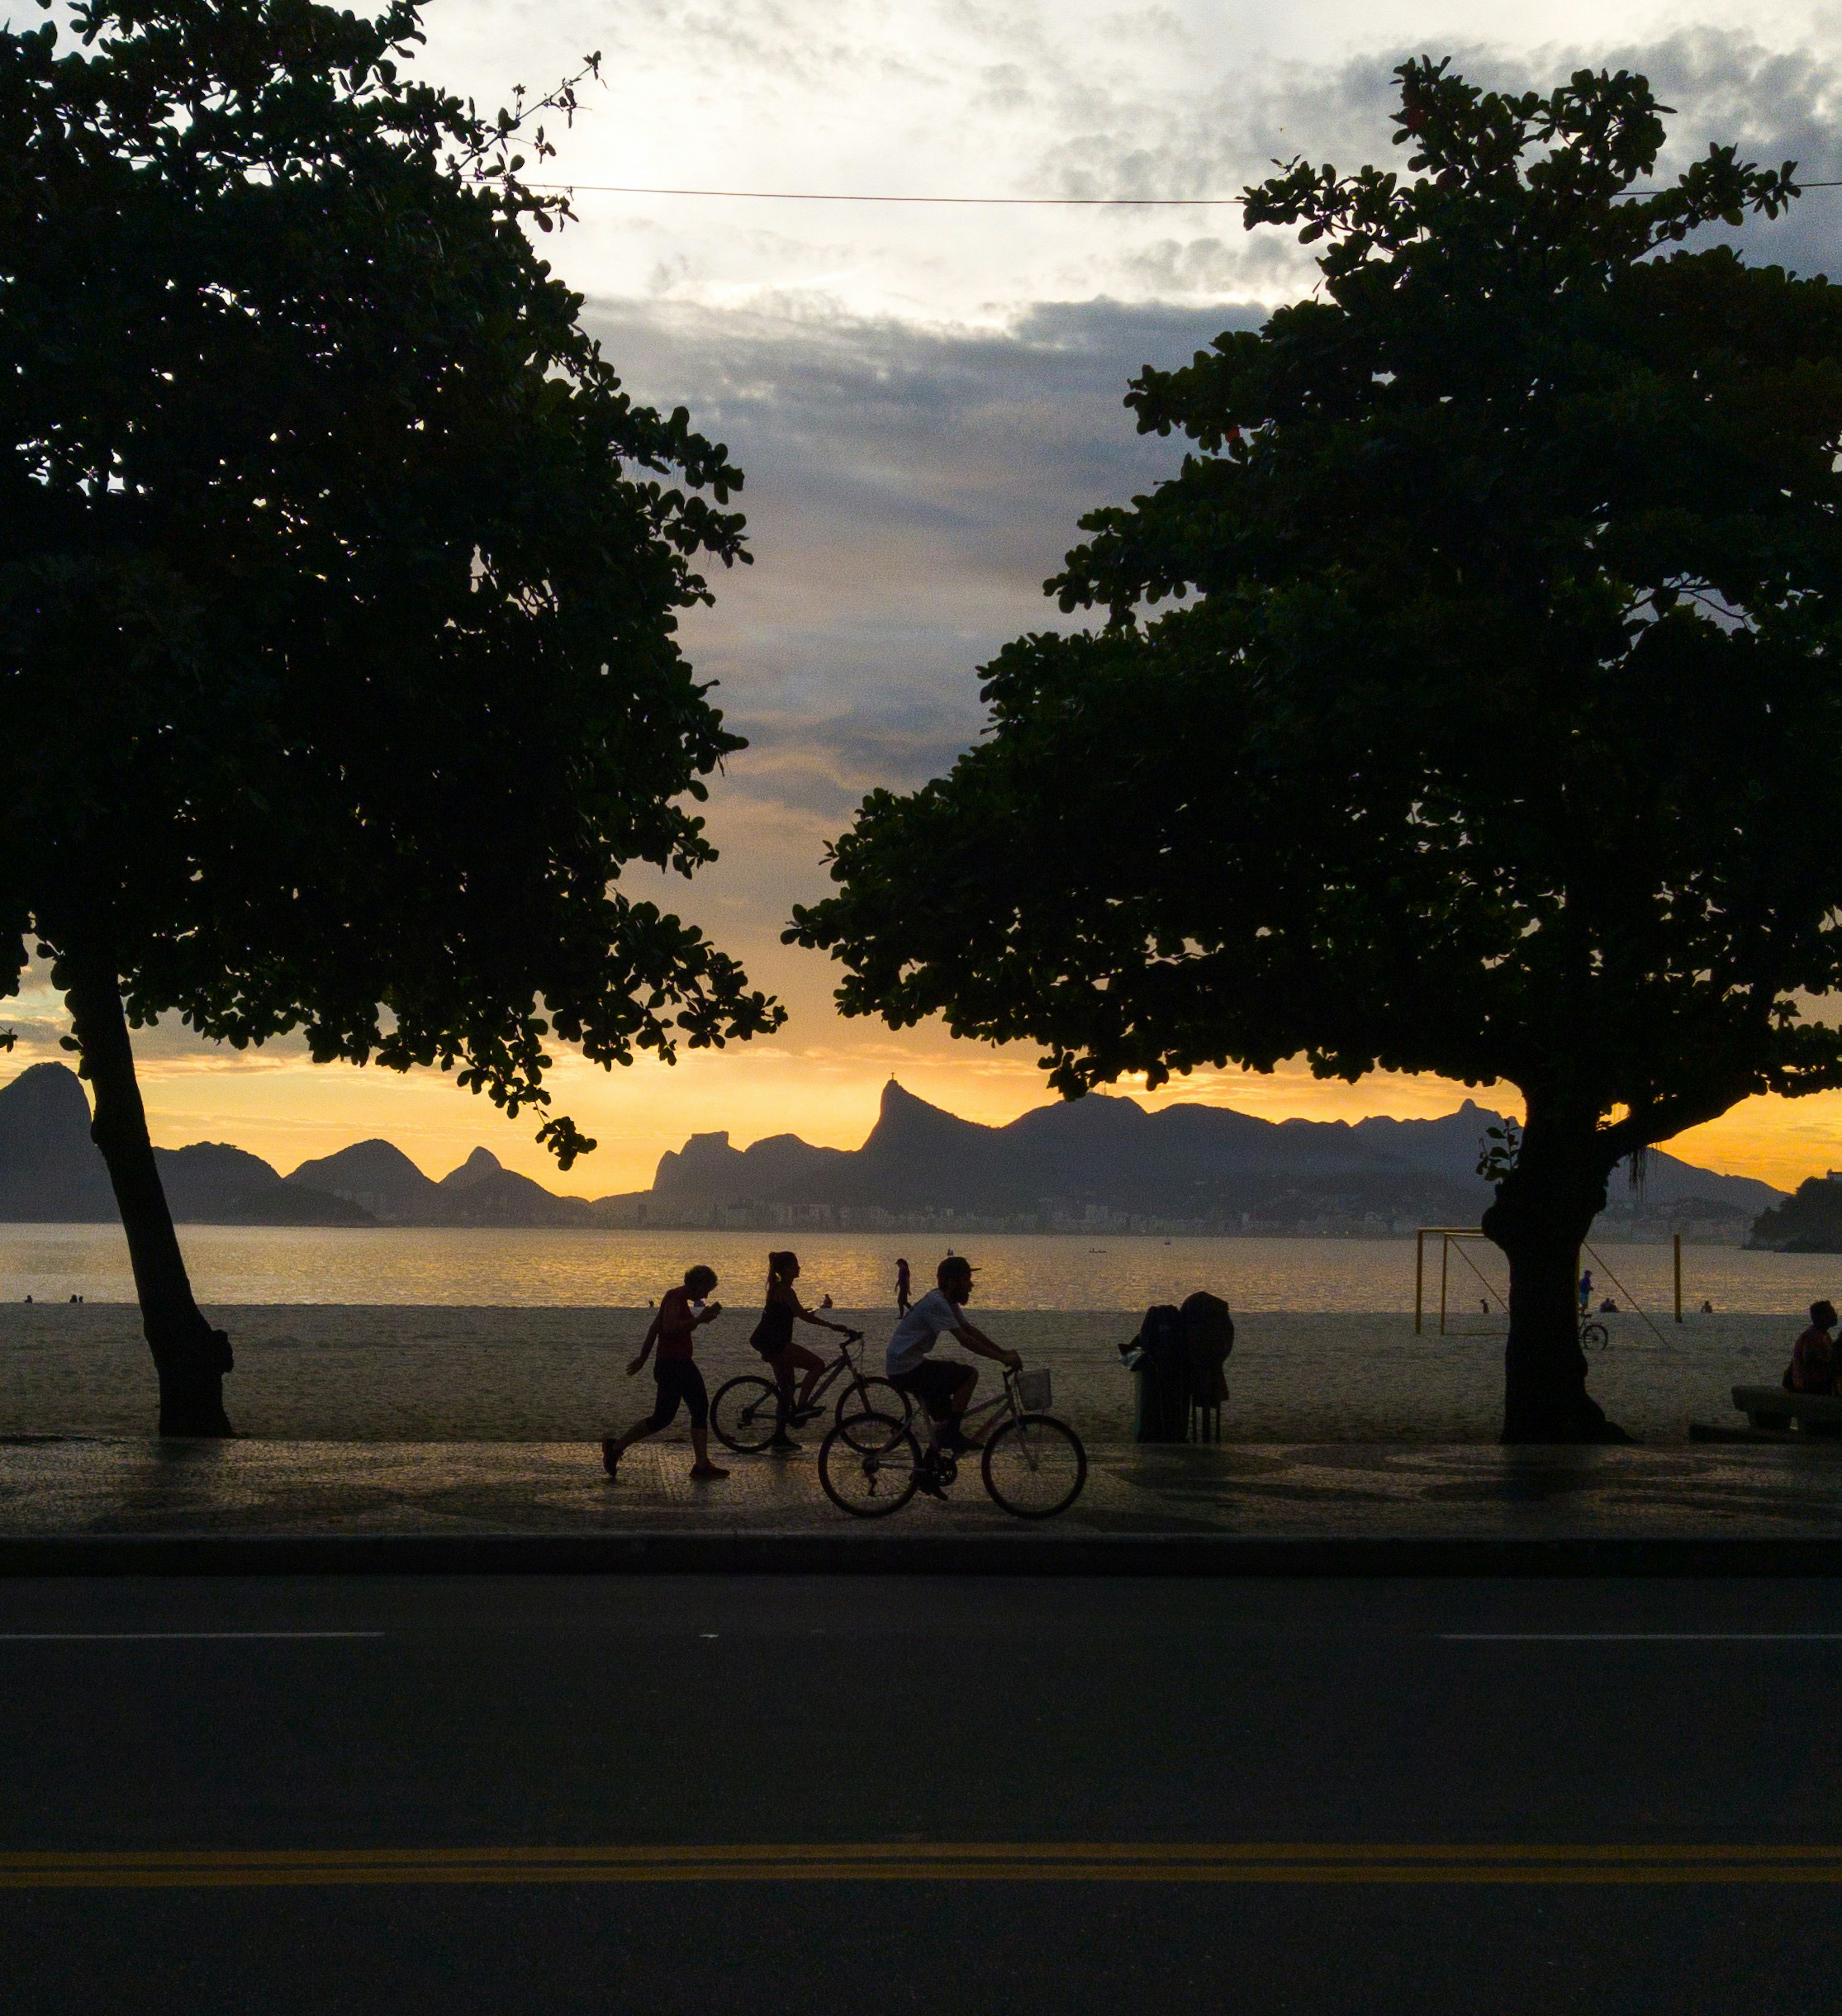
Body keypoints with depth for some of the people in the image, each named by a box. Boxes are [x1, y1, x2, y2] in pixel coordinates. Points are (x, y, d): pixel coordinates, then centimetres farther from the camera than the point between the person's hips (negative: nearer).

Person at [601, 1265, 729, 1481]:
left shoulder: (680, 1299, 16)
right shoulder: (674, 1298, -14)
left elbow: (655, 1328, 21)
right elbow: (670, 1328, -30)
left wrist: (642, 1358, 24)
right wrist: (699, 1319, -25)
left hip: (683, 1364, 11)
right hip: (671, 1366, -11)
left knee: (701, 1410, 6)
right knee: (663, 1417, -6)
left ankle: (702, 1465, 7)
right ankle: (615, 1447, 4)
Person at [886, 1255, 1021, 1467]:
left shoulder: (948, 1303, 12)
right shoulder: (936, 1303, -19)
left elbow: (971, 1330, 14)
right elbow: (965, 1339, -23)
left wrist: (1004, 1353, 6)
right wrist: (1002, 1358, -22)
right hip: (907, 1370, -10)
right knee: (970, 1374, -14)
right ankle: (951, 1433, -8)